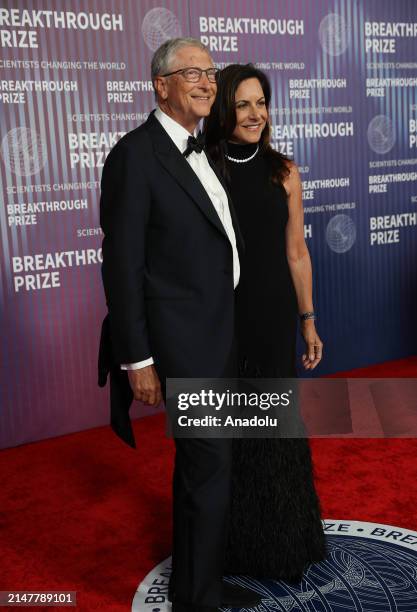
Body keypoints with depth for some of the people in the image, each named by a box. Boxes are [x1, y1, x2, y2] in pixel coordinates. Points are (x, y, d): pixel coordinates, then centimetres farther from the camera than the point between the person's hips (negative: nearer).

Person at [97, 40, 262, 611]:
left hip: (221, 333, 8)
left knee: (199, 463, 19)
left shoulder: (203, 151, 12)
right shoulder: (136, 154, -14)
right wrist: (137, 358, -17)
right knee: (211, 467, -1)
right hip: (185, 341, -8)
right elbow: (122, 264, -16)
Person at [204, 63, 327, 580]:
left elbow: (296, 251, 5)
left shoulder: (284, 172, 1)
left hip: (273, 315, 2)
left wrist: (308, 320, 6)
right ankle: (233, 541, 32)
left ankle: (281, 539, 34)